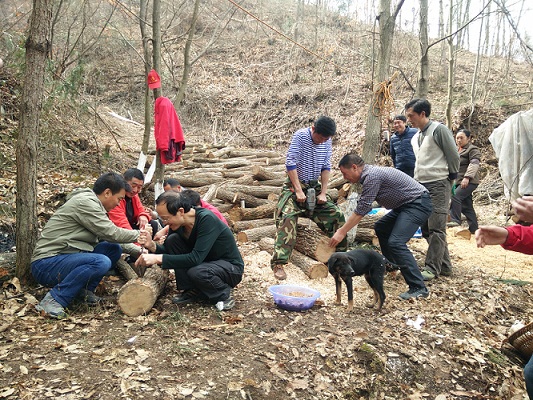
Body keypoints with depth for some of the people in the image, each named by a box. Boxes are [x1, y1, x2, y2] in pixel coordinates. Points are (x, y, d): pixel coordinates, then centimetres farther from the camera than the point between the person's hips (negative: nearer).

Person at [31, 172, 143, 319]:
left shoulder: (92, 203, 14)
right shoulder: (85, 202, -16)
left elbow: (104, 235, 13)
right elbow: (111, 233, -19)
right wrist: (138, 235, -4)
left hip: (64, 257, 10)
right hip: (46, 265, -10)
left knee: (114, 249, 2)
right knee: (101, 262, -31)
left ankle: (85, 290, 1)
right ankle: (53, 300, -18)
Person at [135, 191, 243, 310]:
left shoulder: (207, 219, -29)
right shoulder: (177, 223, -8)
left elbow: (195, 258, -35)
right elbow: (169, 250, 1)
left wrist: (158, 258, -34)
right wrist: (152, 246, -20)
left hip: (231, 267, -7)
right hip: (204, 262, 7)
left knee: (195, 272, -36)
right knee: (172, 239, -11)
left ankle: (225, 294, -5)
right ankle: (192, 291, -2)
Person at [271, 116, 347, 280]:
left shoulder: (327, 142, 0)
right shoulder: (300, 136, -15)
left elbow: (326, 167, 3)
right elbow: (290, 163, -18)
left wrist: (323, 193, -6)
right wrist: (299, 191, -20)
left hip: (315, 186, 5)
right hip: (295, 185, -5)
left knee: (337, 215, 0)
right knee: (288, 218, -23)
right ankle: (278, 263, -22)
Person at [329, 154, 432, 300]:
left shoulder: (372, 175, -20)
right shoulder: (369, 174, 11)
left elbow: (361, 210, -20)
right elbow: (364, 208, 17)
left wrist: (342, 232, -14)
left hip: (418, 204, -11)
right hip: (405, 205, 11)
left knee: (396, 242, -21)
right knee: (380, 228, 22)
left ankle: (419, 288, -18)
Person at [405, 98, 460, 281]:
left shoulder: (439, 130, -8)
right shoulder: (415, 137, 16)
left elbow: (453, 156, -7)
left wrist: (450, 177, 2)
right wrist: (417, 181, 15)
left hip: (438, 185, -9)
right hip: (421, 186, 9)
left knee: (436, 228, -9)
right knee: (426, 229, 9)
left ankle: (432, 268, -5)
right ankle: (444, 265, 18)